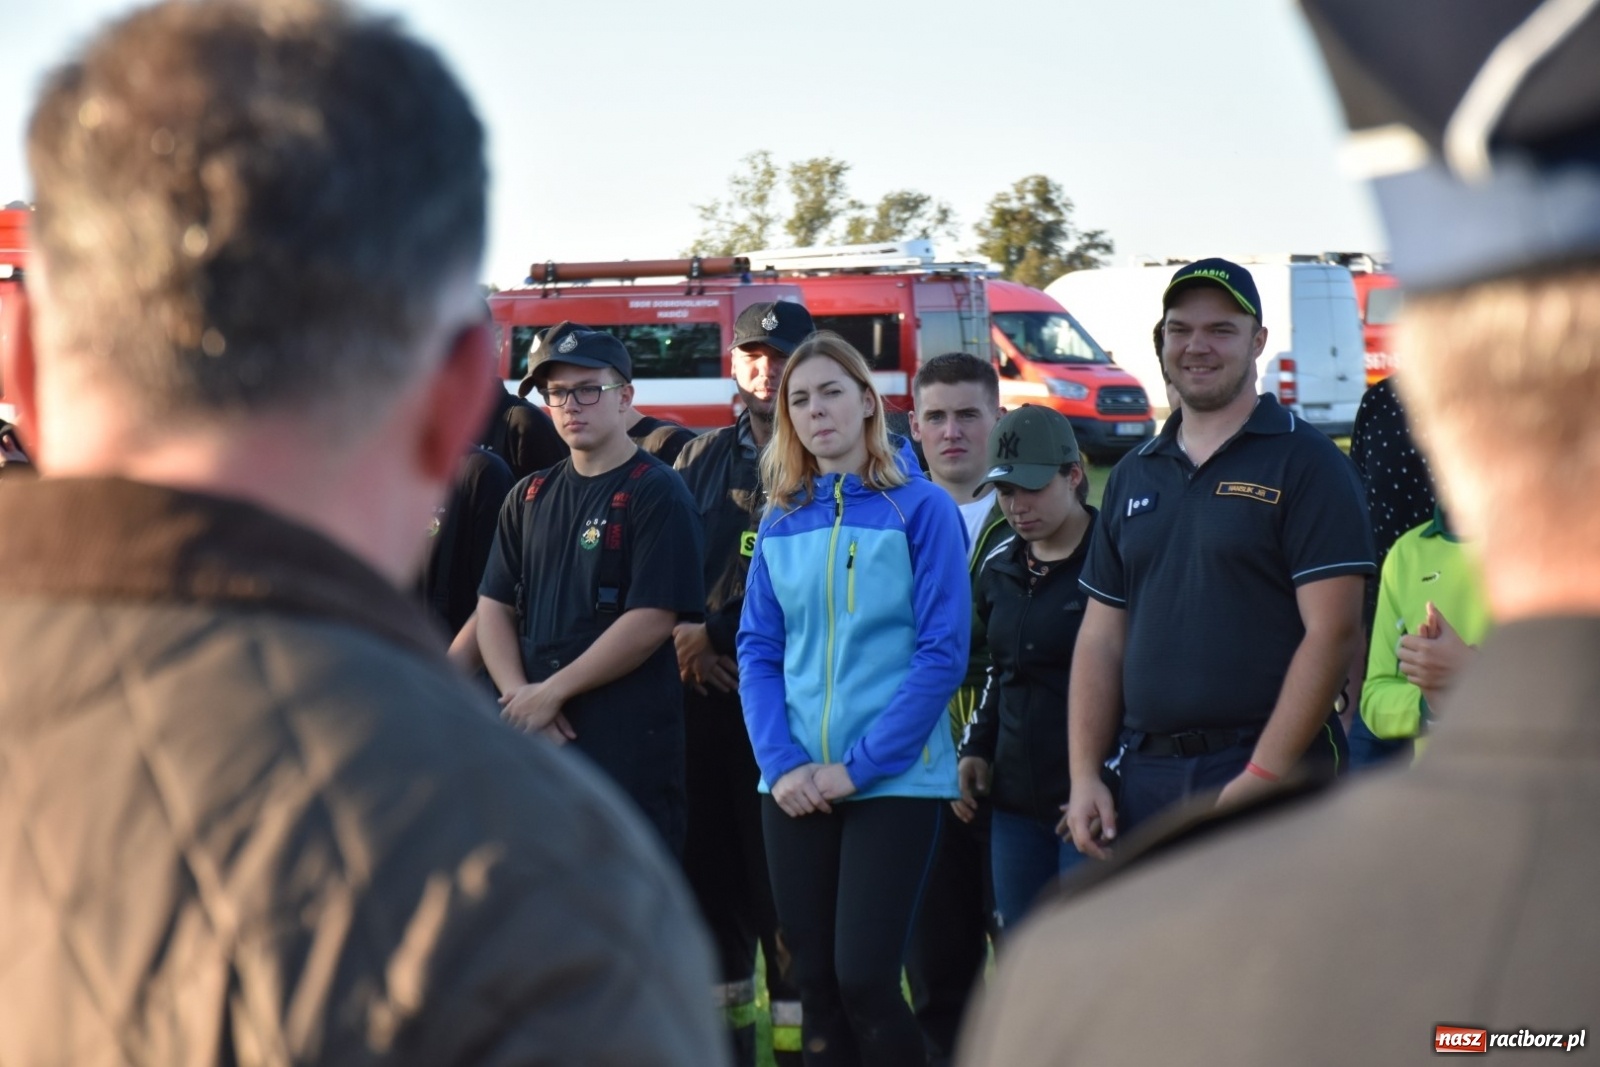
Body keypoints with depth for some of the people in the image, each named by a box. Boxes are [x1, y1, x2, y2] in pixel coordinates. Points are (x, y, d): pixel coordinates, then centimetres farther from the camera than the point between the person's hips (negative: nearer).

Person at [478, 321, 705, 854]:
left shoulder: (657, 493, -4)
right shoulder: (530, 496, 16)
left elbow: (651, 621, -12)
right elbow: (494, 608, 12)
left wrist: (552, 692, -11)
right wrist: (521, 699, -5)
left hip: (629, 749, -6)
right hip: (534, 742, 6)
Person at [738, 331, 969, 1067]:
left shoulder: (920, 509, -4)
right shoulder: (781, 523, 10)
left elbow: (942, 654, -9)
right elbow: (757, 652, 8)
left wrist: (857, 766, -13)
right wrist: (782, 764, -8)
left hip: (894, 779, -4)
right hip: (796, 787, 4)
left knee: (864, 979, -11)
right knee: (815, 985, 6)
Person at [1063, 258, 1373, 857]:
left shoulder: (1306, 464, -2)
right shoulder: (1133, 476, 17)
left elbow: (1332, 633, -10)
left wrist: (1263, 777, -16)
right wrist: (1084, 777, 6)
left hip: (1265, 770, -5)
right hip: (1144, 776, 6)